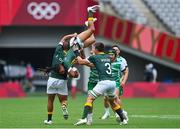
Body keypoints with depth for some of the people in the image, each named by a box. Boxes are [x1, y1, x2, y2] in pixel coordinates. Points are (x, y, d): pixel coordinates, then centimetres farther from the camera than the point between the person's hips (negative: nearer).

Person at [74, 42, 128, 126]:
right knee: (112, 101, 26)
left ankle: (86, 119, -19)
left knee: (90, 98, -1)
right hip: (112, 82, 6)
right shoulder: (108, 57, 21)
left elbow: (81, 62, 14)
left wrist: (78, 56, 32)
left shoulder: (94, 57, 3)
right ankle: (123, 120, 27)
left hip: (104, 82, -6)